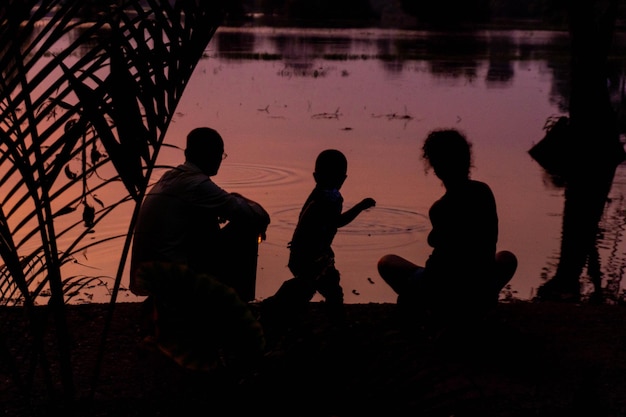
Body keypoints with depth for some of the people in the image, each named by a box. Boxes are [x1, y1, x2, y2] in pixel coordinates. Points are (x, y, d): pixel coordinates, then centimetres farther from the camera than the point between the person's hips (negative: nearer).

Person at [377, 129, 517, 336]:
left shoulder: (441, 209, -20)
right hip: (483, 294, 5)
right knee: (507, 258, 38)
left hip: (446, 294, -4)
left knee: (386, 262, 21)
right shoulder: (484, 192, -2)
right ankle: (474, 312, 16)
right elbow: (489, 248, 8)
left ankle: (431, 312, 2)